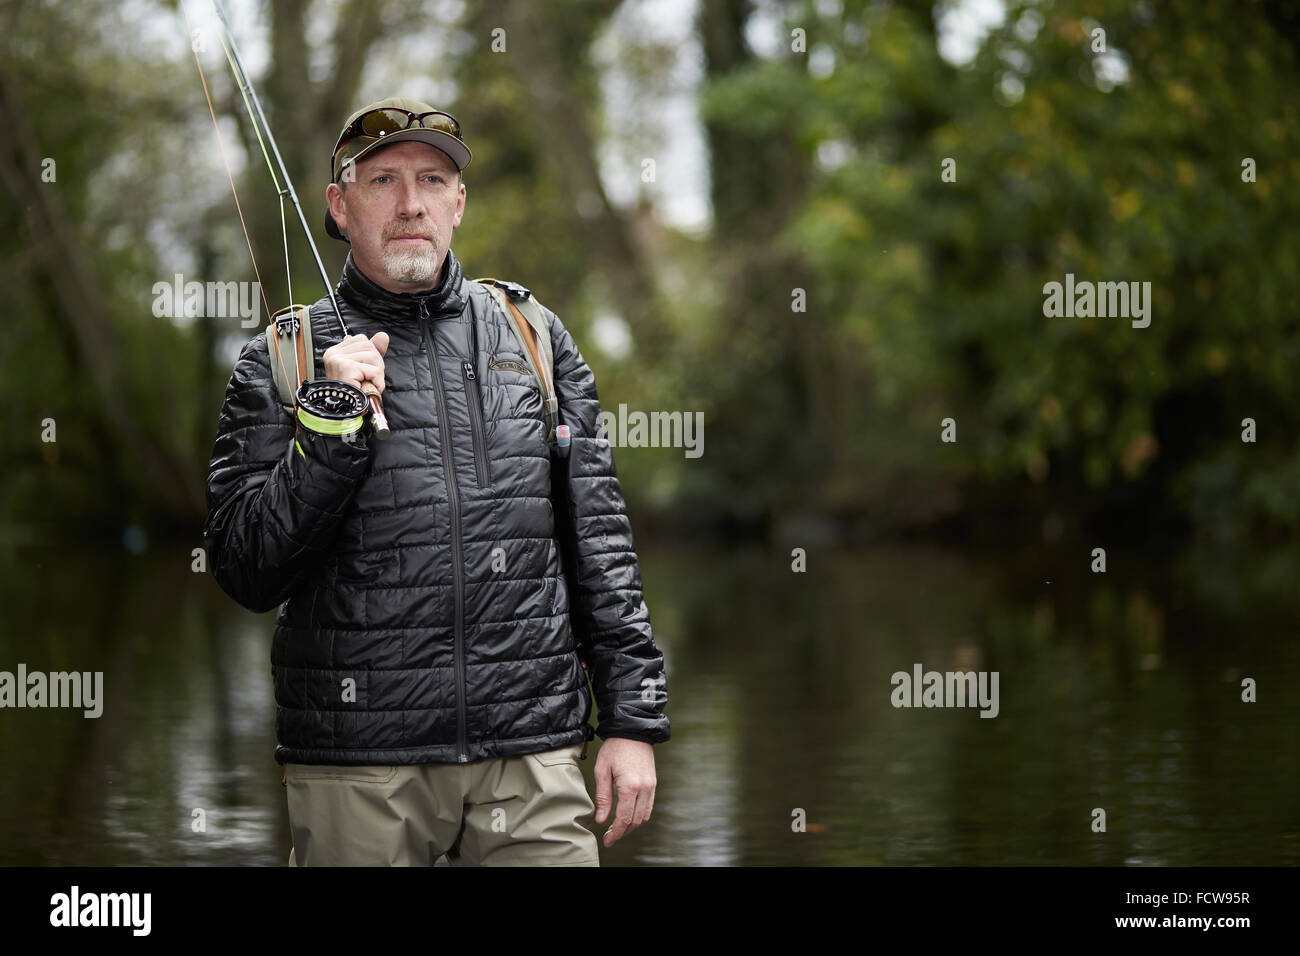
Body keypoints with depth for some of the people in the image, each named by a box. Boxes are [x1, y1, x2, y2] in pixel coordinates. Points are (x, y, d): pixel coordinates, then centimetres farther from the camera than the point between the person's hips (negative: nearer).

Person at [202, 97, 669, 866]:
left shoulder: (533, 336, 12)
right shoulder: (282, 361, 5)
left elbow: (599, 541, 12)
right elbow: (245, 574, -2)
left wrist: (633, 720, 6)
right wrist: (330, 426, -12)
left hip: (534, 754, 2)